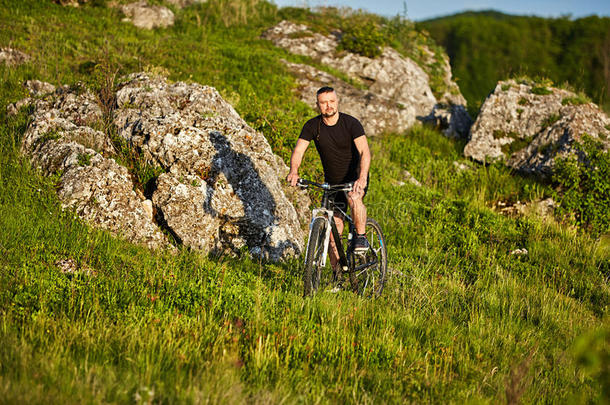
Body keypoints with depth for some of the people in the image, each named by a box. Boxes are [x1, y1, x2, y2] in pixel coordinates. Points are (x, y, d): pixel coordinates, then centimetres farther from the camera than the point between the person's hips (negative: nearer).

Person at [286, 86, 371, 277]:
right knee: (333, 228, -1)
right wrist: (294, 171, -37)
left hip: (354, 177, -3)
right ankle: (337, 274, 11)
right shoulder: (312, 126, -6)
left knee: (354, 197, -38)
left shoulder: (351, 123, -15)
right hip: (332, 182, 3)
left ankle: (361, 237, -15)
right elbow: (298, 150, -16)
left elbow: (365, 151, -25)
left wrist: (362, 177, -42)